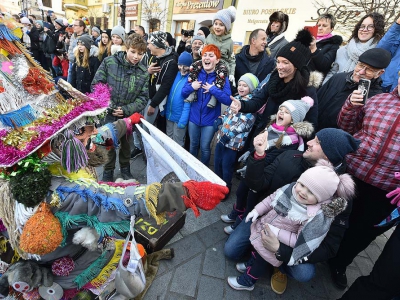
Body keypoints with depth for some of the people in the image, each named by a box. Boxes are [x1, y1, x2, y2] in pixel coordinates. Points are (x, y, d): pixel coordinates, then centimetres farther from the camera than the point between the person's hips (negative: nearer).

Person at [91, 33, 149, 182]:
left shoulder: (143, 73, -4)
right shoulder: (109, 62, -10)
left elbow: (143, 97, -5)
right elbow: (96, 84, -6)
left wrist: (126, 109, -16)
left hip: (129, 115, 2)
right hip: (109, 113, -2)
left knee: (126, 143, 18)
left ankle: (125, 169, 41)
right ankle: (108, 172, 30)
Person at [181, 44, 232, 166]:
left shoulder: (222, 78, -11)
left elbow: (228, 100, -20)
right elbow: (183, 93, 1)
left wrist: (213, 89, -26)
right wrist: (191, 87, -18)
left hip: (210, 120, -3)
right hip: (194, 117, 3)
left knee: (204, 147, 11)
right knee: (193, 145, 20)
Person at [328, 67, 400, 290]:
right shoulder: (378, 100, 2)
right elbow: (346, 128, 6)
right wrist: (351, 106, -10)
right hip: (351, 172, 1)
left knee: (363, 232, 16)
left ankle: (340, 264, 43)